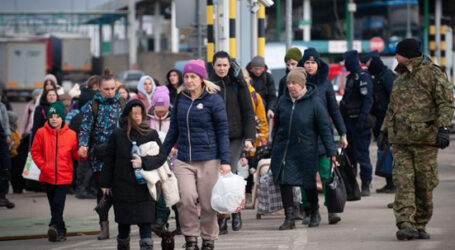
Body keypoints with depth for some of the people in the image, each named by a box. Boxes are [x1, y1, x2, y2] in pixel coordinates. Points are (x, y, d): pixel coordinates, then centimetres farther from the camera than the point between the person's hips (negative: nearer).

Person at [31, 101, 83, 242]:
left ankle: (54, 227, -22)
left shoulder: (70, 134, -1)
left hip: (64, 176, -2)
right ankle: (61, 231, 19)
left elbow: (75, 153, 6)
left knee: (58, 203, -15)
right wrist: (42, 165, -6)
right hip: (47, 176, 2)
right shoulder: (41, 133, -1)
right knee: (54, 204, 9)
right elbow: (35, 151, 4)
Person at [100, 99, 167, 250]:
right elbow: (109, 160, 7)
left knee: (145, 222, -8)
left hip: (144, 186, -1)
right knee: (124, 222, 11)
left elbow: (162, 156, -2)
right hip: (122, 186, 1)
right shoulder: (117, 135, 3)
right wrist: (105, 183, 6)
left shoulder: (151, 134, 2)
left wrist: (143, 162, -17)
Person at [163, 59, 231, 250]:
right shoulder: (180, 99, 7)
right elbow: (173, 129, 15)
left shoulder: (213, 99, -4)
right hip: (183, 160, 3)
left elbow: (222, 132, -4)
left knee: (208, 203, 3)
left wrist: (225, 161, -10)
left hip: (208, 160, -3)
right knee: (186, 198, -15)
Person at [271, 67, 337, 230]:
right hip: (283, 149, 3)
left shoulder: (314, 102, -7)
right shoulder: (283, 101, 6)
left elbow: (325, 128, -7)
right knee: (285, 182, -5)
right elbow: (276, 126, 15)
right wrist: (274, 147, 15)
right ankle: (289, 218, 0)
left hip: (306, 150, -3)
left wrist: (331, 151, -10)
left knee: (309, 184, 7)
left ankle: (314, 213, 29)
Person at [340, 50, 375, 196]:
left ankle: (366, 185, -4)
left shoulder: (363, 77, -12)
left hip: (359, 123, -9)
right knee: (349, 154, 12)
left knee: (361, 154, -8)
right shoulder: (351, 77, 16)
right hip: (349, 121, 9)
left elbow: (368, 100, -19)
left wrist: (362, 119, -24)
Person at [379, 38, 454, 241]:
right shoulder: (400, 78, 21)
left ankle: (420, 226, 11)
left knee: (424, 185, 1)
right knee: (403, 182, -9)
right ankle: (406, 225, -16)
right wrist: (384, 130, 23)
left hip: (425, 140, -5)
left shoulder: (433, 74, -2)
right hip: (400, 140, 5)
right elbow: (392, 108, 30)